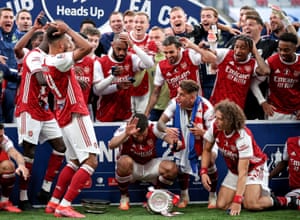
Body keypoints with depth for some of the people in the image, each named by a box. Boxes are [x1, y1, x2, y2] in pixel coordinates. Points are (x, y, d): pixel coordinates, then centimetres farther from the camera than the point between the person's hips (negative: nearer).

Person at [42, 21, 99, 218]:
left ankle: (54, 202, 22)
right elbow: (87, 47, -28)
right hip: (76, 115, -10)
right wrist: (67, 29, -19)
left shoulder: (47, 61, 9)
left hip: (66, 117, 10)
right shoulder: (58, 61, -19)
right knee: (91, 161, -11)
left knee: (74, 162, 21)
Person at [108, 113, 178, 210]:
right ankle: (124, 197, -10)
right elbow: (111, 145, -43)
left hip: (150, 166, 2)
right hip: (131, 169, -2)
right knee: (125, 162, -39)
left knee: (172, 168, -26)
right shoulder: (124, 130, -24)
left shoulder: (154, 129, -18)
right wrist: (126, 134, -60)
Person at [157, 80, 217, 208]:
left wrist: (202, 132, -47)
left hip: (204, 140, -3)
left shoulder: (205, 107, -29)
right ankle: (184, 197, 19)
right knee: (180, 164, -11)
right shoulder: (175, 103, -19)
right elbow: (160, 123, -20)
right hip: (183, 141, 3)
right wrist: (166, 129, -45)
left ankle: (213, 196, -2)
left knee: (210, 159, -26)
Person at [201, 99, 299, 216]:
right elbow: (207, 150, 1)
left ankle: (287, 201, -6)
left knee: (250, 204, -27)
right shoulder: (215, 127, -18)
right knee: (221, 205, -8)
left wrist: (237, 201, -40)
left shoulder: (243, 136, -34)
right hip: (233, 170, 6)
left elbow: (243, 173, -35)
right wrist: (203, 172, -15)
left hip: (254, 168, -6)